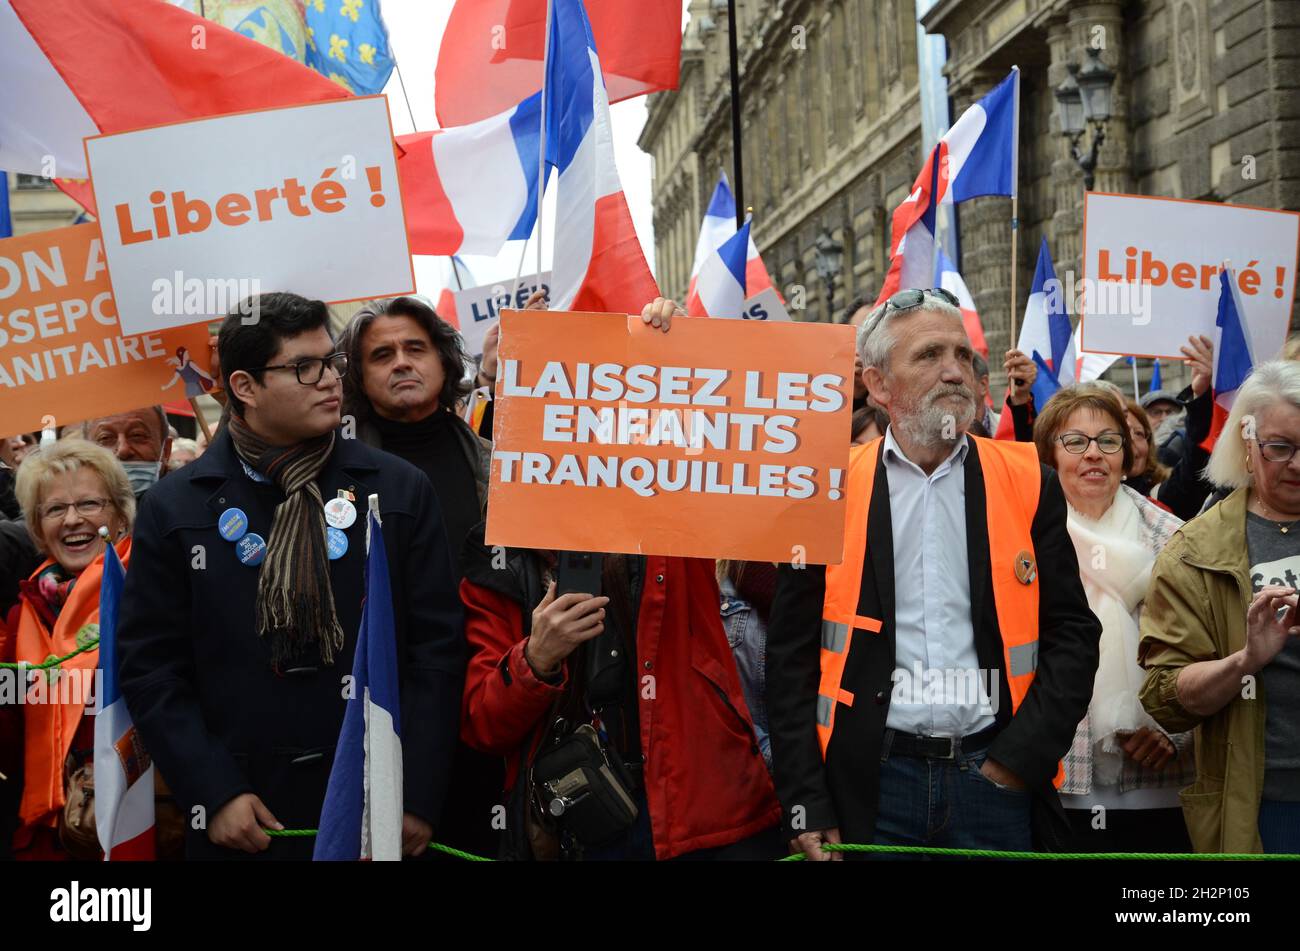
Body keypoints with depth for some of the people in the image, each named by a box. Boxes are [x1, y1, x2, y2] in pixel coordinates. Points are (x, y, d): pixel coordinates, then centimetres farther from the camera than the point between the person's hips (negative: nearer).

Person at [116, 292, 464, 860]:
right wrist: (214, 794, -7)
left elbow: (437, 648, -2)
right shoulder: (174, 508, 1)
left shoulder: (400, 489, 0)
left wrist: (418, 798, -7)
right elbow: (149, 665, 1)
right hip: (242, 818, 0)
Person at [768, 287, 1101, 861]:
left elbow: (1072, 635, 4)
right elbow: (792, 655, 1)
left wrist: (1018, 761, -6)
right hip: (870, 784, -1)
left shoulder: (1029, 485, 3)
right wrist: (806, 805, -4)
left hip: (996, 777, 1)